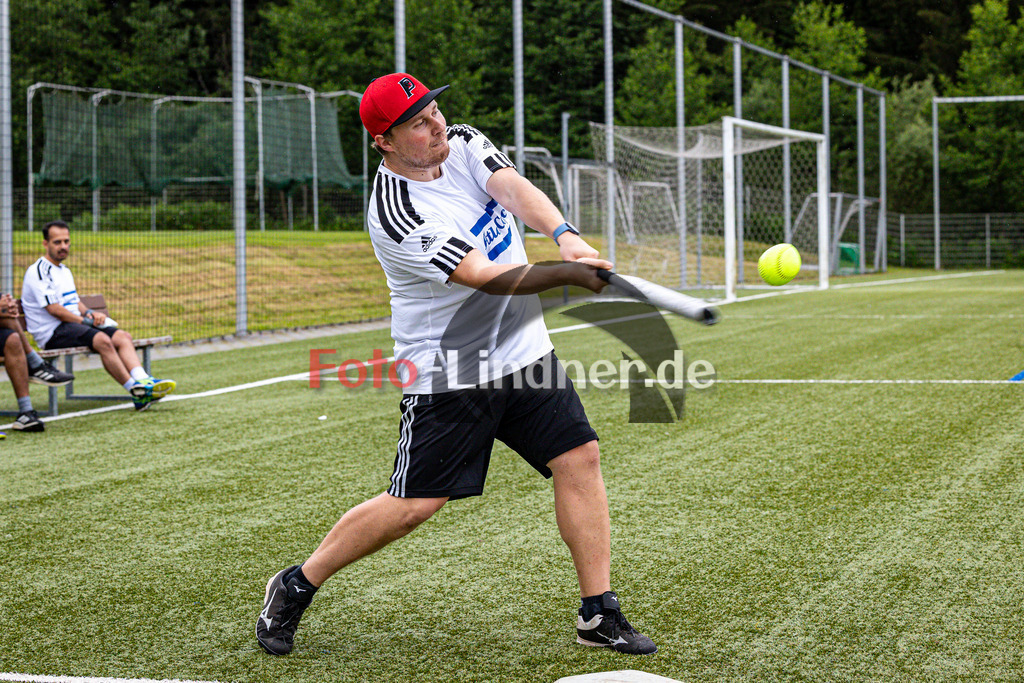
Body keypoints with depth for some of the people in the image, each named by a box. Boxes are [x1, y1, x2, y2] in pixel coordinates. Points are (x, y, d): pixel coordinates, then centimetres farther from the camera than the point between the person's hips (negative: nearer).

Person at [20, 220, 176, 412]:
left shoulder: (65, 271, 24)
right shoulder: (38, 271, -6)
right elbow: (53, 308, -14)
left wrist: (89, 313, 5)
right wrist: (84, 320, -8)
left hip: (74, 324, 9)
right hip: (52, 333, -9)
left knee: (123, 337, -11)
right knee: (103, 340, -32)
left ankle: (143, 381, -32)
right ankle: (136, 393, -32)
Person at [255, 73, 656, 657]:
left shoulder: (464, 144, 1)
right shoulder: (397, 214, -22)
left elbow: (516, 189, -18)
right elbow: (487, 278, -27)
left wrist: (566, 234, -37)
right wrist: (568, 273, -35)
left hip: (524, 351, 7)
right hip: (449, 375, -7)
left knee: (580, 457, -2)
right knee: (414, 505, -5)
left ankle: (599, 613, 6)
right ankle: (296, 586, 13)